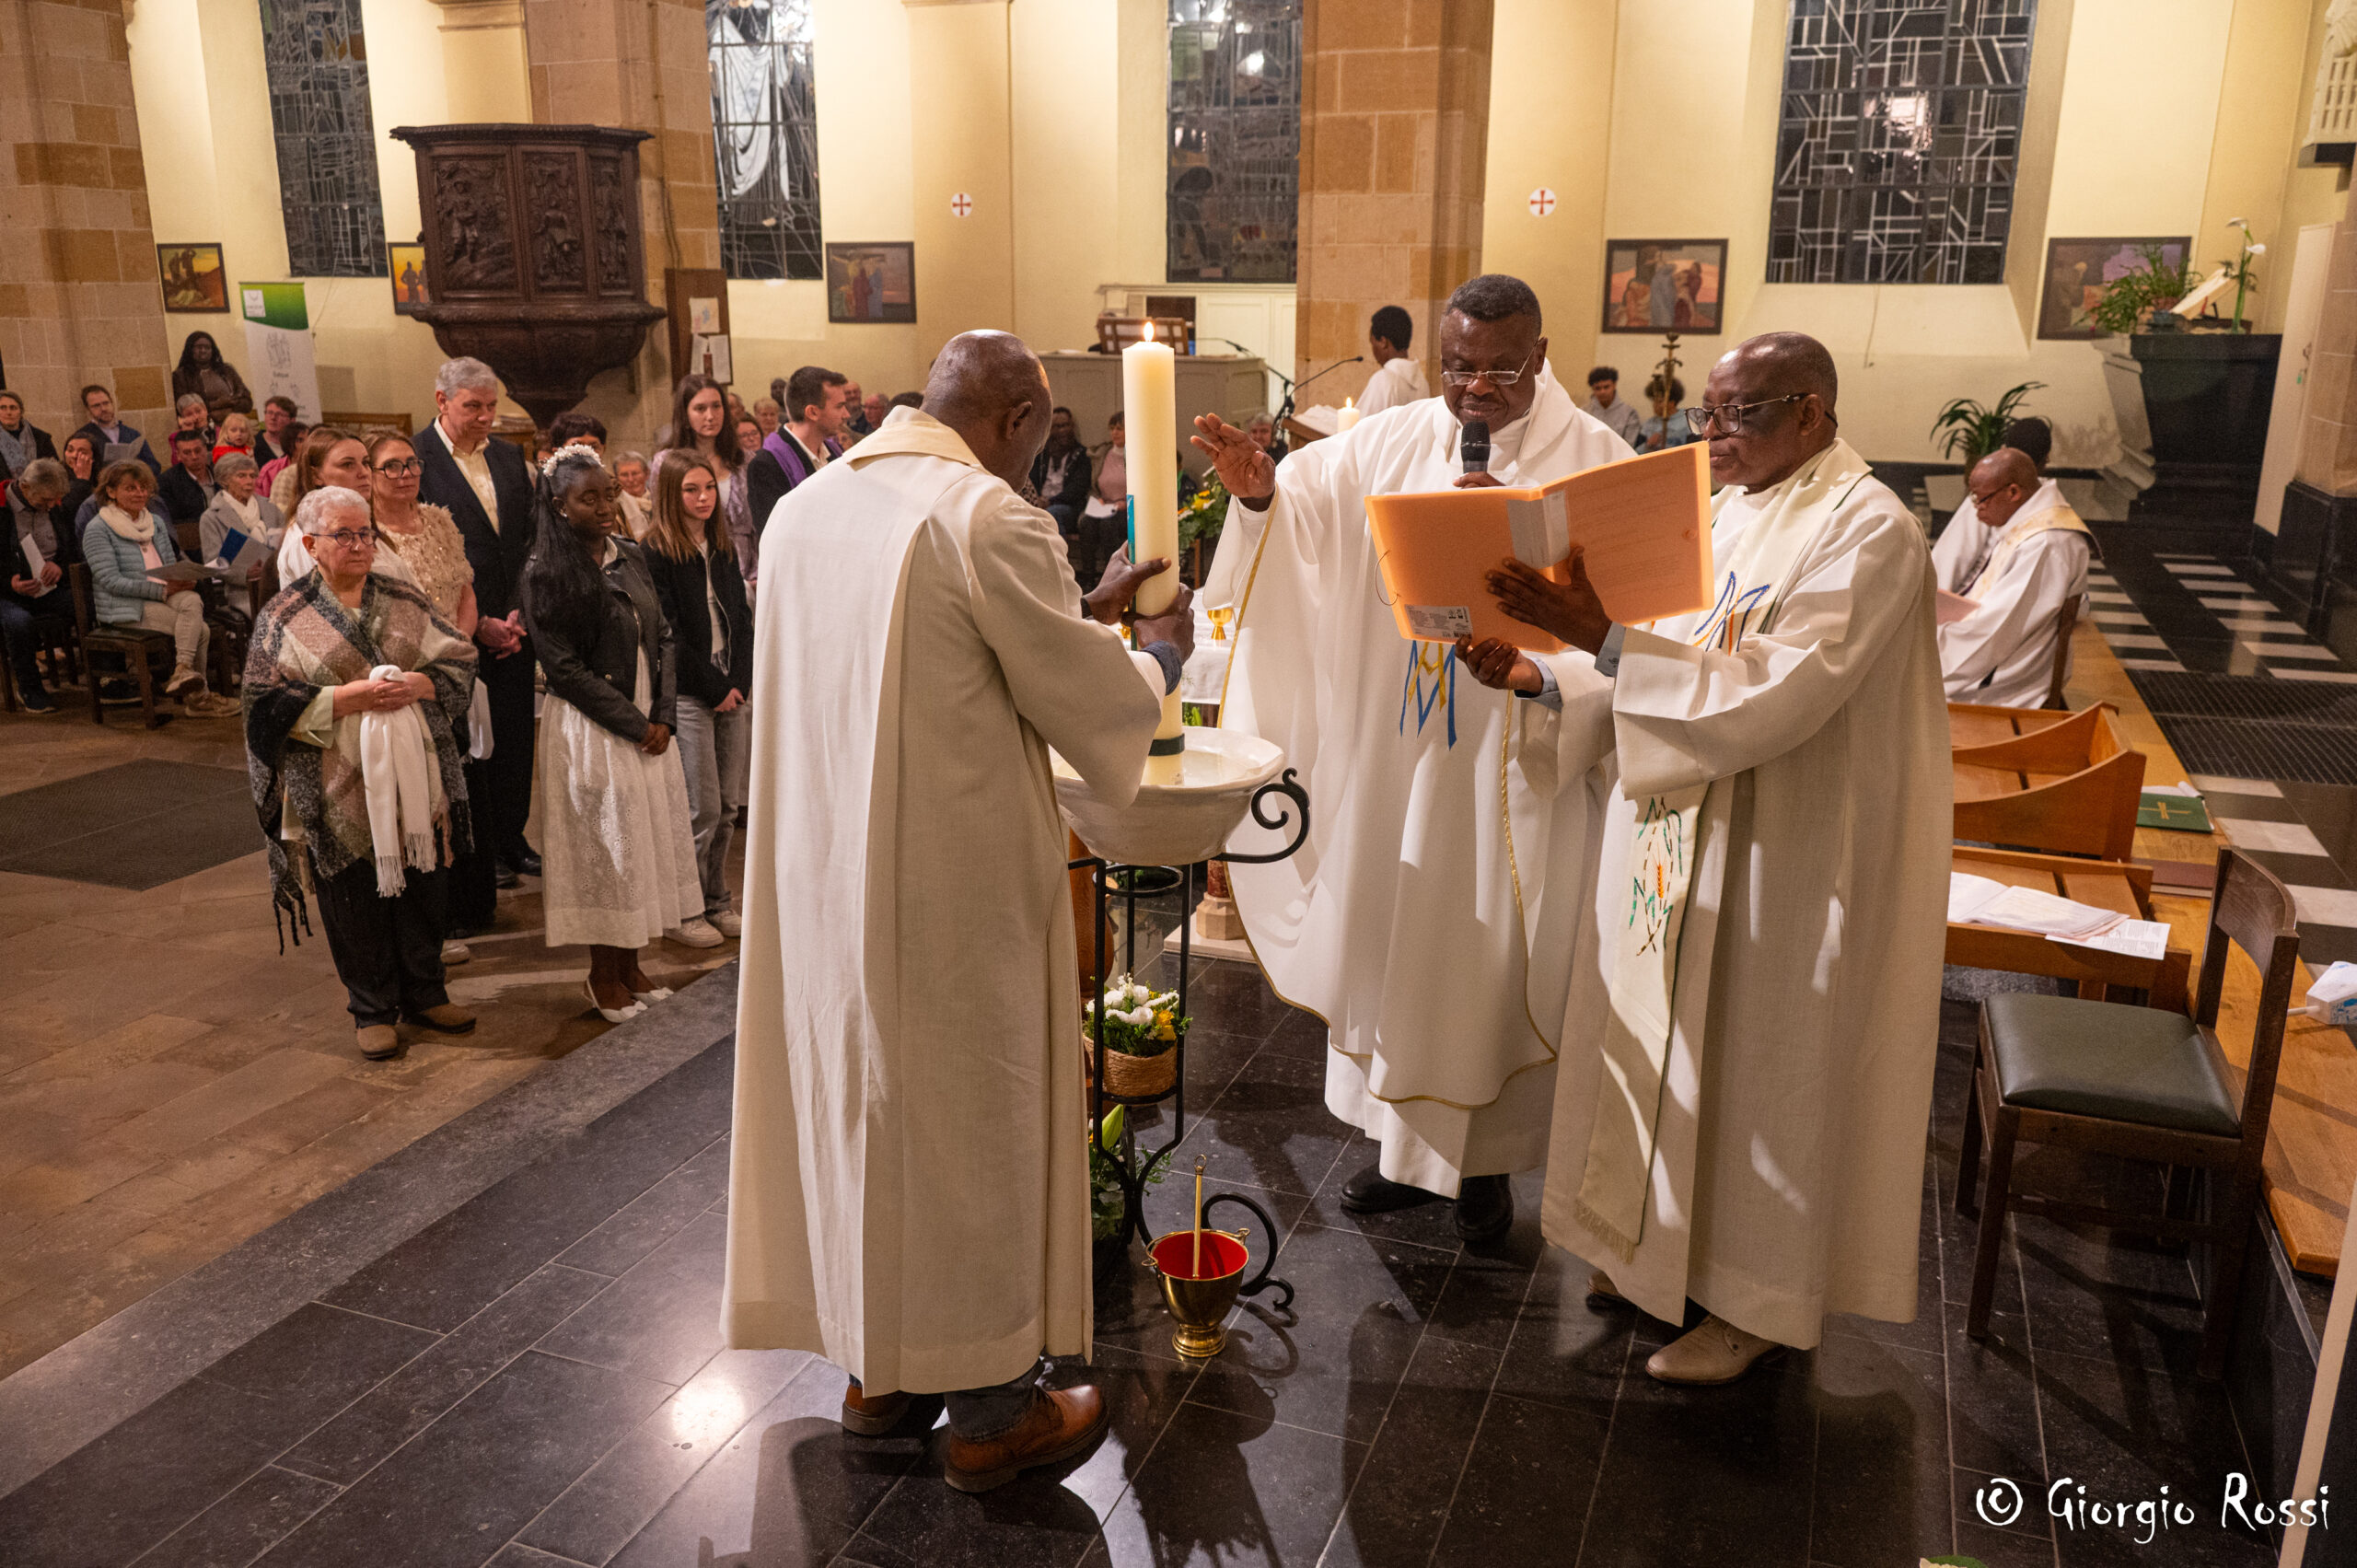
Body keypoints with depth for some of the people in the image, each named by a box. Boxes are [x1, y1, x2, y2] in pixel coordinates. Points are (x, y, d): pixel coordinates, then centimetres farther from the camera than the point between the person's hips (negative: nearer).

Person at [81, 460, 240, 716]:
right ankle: (195, 696, -22)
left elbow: (171, 565, 23)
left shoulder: (156, 523, 19)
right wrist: (161, 590, -20)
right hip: (125, 607, -6)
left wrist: (183, 580, -4)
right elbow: (111, 581, -13)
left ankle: (183, 671, -33)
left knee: (192, 601, -31)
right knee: (201, 630, -27)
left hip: (164, 596, 6)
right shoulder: (97, 530, -3)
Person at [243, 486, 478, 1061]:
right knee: (356, 897, 5)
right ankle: (373, 1009, 20)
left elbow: (460, 661, 5)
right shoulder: (285, 617, -1)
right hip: (339, 790, -3)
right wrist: (348, 698, -18)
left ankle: (424, 993, 26)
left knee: (419, 884, 10)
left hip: (413, 776, 3)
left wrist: (418, 684, -14)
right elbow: (271, 701, -8)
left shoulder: (404, 599, 8)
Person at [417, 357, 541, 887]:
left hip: (511, 626, 5)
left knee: (514, 739, 10)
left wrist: (518, 613, -2)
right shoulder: (415, 461, -9)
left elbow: (528, 541, 10)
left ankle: (511, 840, 24)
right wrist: (476, 623, -12)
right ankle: (477, 849, 16)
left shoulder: (509, 458, 10)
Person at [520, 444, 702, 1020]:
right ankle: (603, 976, 18)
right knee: (604, 847, 2)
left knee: (647, 841, 10)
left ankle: (629, 966, 23)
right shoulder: (546, 574, -10)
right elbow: (565, 668, -13)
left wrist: (662, 716, -4)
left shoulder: (631, 557, 7)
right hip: (590, 730, -6)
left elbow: (663, 640, 8)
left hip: (649, 725, 6)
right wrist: (632, 725, -13)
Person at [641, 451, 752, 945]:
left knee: (729, 805, 8)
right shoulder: (656, 552, -7)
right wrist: (716, 687, -9)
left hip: (735, 689, 6)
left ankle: (716, 900, 20)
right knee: (702, 808, -5)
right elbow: (669, 632, -10)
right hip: (688, 694, -6)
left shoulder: (723, 547, 14)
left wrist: (740, 681, 0)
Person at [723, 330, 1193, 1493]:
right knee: (972, 1117, 7)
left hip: (821, 872, 8)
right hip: (951, 884, -7)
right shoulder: (988, 518, -17)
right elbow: (1095, 703, -11)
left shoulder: (806, 508, 7)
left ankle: (877, 1363, 35)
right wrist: (1156, 653, 10)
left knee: (858, 1100, 19)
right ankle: (989, 1407, 22)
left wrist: (1083, 614, 19)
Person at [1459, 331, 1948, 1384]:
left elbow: (1779, 692, -28)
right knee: (1669, 1042, 17)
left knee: (1756, 1059, 6)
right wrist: (1540, 677, -7)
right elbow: (1674, 669, 9)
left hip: (1783, 858, -8)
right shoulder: (1721, 513, 8)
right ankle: (1663, 1240, 37)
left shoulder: (1866, 529, -16)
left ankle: (1757, 1296, 25)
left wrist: (1606, 637, -32)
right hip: (1678, 838, 8)